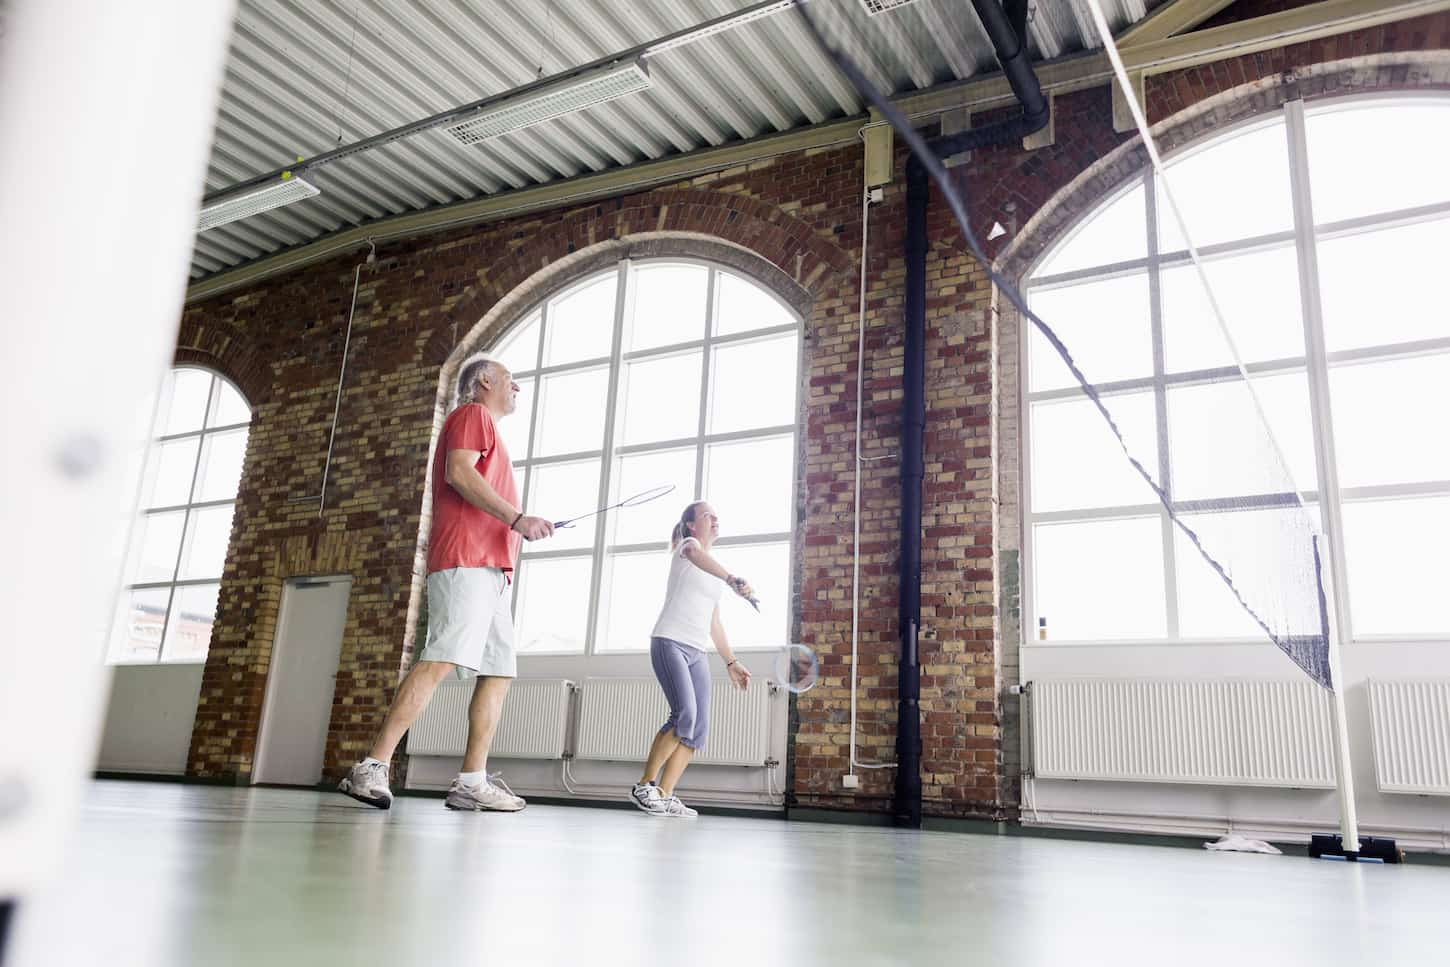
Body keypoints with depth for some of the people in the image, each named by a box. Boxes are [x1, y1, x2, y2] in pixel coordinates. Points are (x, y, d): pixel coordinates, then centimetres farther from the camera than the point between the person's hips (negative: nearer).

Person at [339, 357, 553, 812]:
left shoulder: (488, 429, 33)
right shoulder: (473, 413, 5)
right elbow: (458, 471, -14)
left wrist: (520, 528, 20)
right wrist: (517, 518, -18)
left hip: (489, 571, 10)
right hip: (466, 561, -10)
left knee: (499, 672, 3)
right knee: (441, 662, -20)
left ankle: (472, 782, 2)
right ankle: (373, 768, -22)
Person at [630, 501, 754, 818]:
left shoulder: (715, 574, 24)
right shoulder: (687, 545, 1)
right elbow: (699, 557, -26)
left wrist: (730, 661, 21)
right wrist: (732, 580, -45)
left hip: (697, 652, 8)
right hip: (670, 642, -8)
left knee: (699, 726, -6)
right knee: (685, 714, -22)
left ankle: (664, 795, -3)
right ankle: (645, 785, -10)